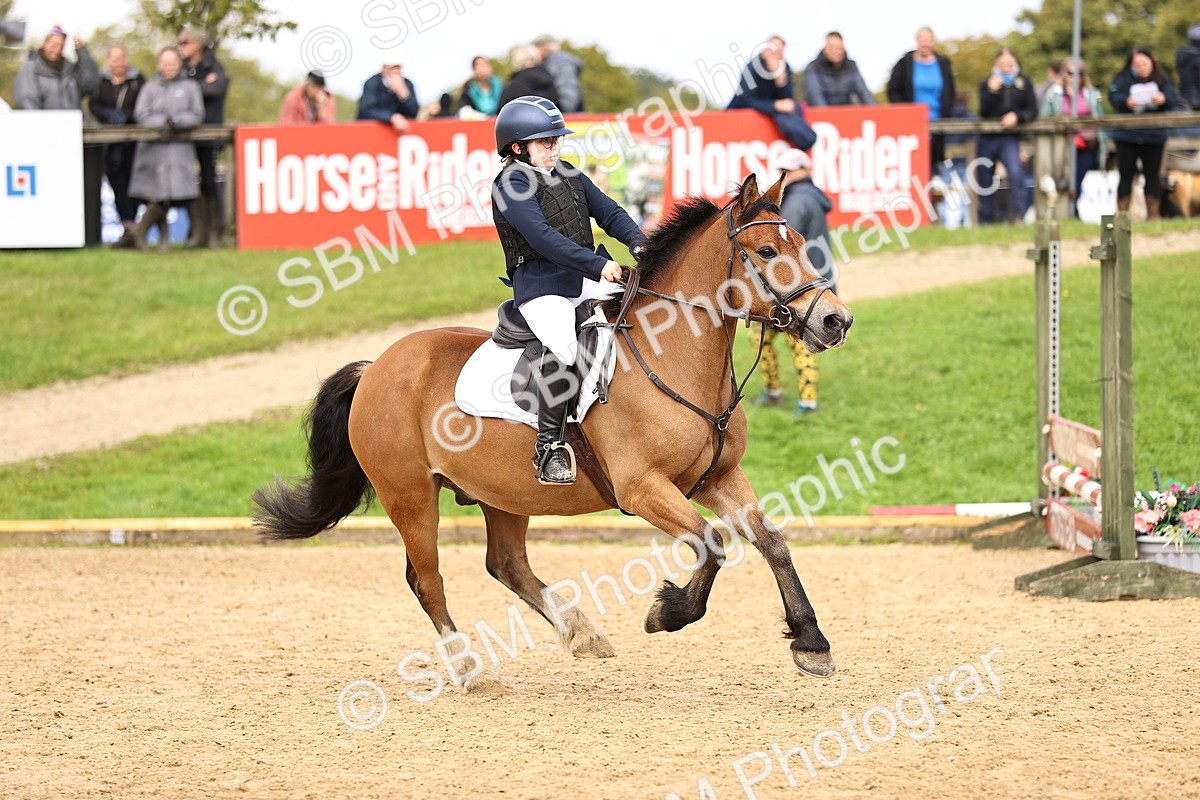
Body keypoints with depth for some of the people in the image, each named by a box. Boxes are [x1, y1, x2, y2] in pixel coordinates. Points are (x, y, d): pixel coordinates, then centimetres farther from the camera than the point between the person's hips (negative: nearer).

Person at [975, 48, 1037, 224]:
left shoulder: (1023, 83, 8)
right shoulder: (988, 83, 6)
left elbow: (1032, 111, 3)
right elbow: (984, 112, -5)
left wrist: (1016, 116, -15)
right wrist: (992, 91, -18)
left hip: (1010, 138, -1)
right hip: (988, 138, 1)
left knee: (1015, 173, -23)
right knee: (984, 177, 5)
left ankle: (1020, 215, -23)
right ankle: (985, 218, 17)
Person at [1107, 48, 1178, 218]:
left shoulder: (1161, 79, 4)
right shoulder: (1122, 79, -1)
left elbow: (1172, 100, -5)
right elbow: (1114, 97, -14)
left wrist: (1163, 100, -27)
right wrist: (1127, 102, -34)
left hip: (1154, 136, 2)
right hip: (1127, 137, -2)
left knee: (1153, 176, 5)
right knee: (1126, 176, 1)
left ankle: (1153, 214, 11)